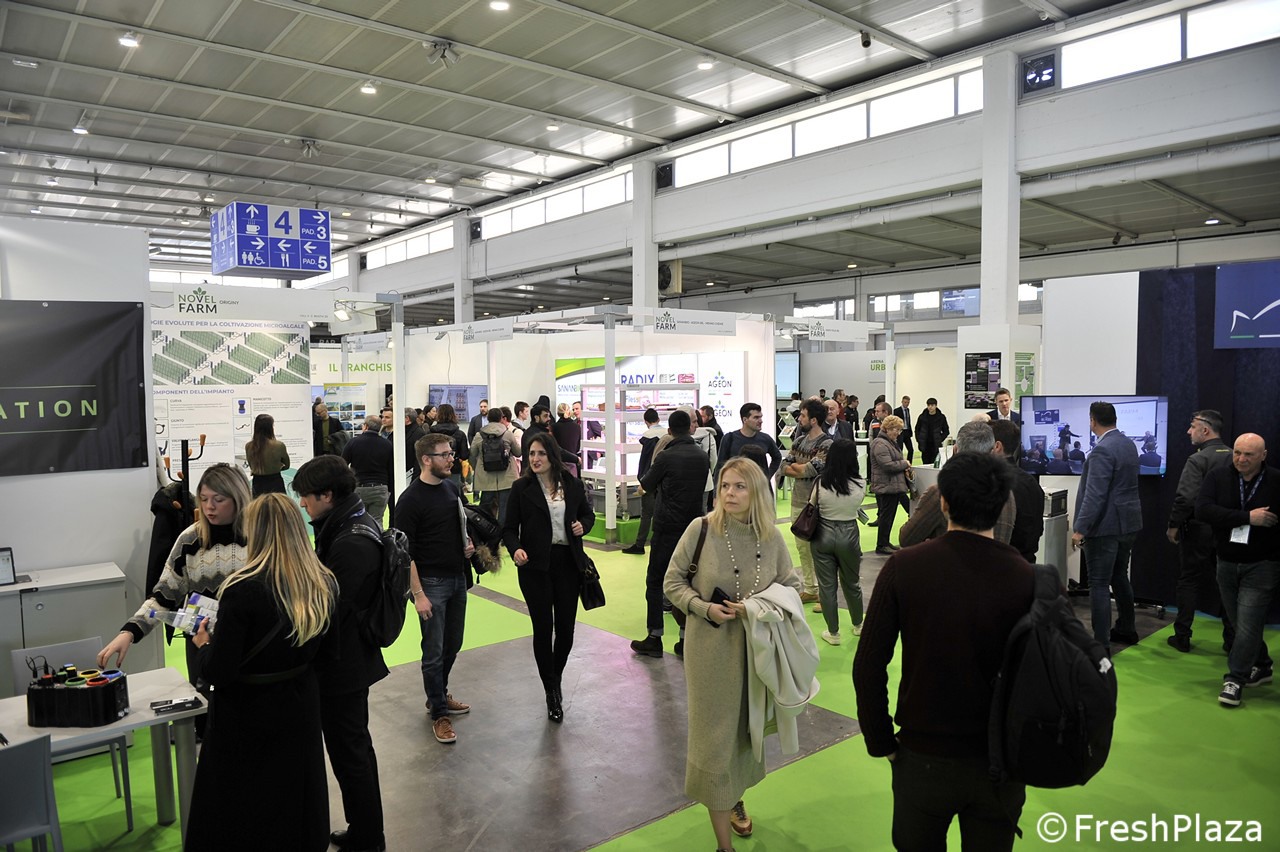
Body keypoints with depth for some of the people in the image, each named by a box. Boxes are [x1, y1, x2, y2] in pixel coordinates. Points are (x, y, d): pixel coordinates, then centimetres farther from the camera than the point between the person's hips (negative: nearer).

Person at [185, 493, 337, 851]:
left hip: (249, 715, -5)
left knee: (238, 816, 17)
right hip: (299, 705, 5)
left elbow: (219, 673, -21)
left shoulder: (242, 589, -25)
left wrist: (204, 644, 0)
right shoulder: (324, 584, -8)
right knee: (295, 795, 24)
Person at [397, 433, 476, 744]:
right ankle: (439, 713, 17)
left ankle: (438, 695, 37)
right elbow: (404, 552, -15)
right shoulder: (411, 500, -15)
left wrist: (467, 542, 0)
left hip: (458, 578, 7)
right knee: (434, 652, 3)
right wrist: (417, 594, -17)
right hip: (431, 582, -7)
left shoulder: (453, 486, 5)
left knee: (452, 645, 17)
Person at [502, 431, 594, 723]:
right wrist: (515, 549, -21)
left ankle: (555, 679, 35)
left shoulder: (573, 485, 3)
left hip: (568, 563, 2)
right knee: (543, 628, 4)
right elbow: (509, 528, -2)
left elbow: (588, 514, 18)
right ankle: (552, 693, 21)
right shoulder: (522, 487, -4)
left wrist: (583, 525, -5)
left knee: (566, 628, 7)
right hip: (535, 566, -2)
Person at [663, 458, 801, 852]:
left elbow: (792, 586, 5)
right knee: (714, 735, 3)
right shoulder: (700, 529, -13)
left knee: (746, 728, 20)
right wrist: (704, 608, -19)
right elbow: (672, 582, -4)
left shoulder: (772, 537, -6)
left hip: (757, 649, 3)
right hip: (711, 648, -3)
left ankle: (736, 798, 49)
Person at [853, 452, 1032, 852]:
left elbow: (868, 667, -12)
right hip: (1001, 762, 1)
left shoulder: (903, 568, -16)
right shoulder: (1027, 578, -16)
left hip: (922, 756, 0)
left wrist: (882, 742, 1)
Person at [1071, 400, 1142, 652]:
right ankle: (1126, 630, 35)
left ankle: (1101, 643, -1)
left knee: (1099, 584, -4)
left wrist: (1080, 529, -22)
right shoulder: (1129, 444, 9)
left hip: (1105, 525, -9)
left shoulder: (1103, 450, -20)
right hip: (1128, 522, 9)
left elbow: (1095, 495, -24)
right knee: (1120, 577, 22)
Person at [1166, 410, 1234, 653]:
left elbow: (1185, 498, -23)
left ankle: (1182, 637, 10)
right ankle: (1232, 639, 18)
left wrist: (1173, 526, -12)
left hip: (1198, 530, -5)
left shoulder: (1198, 460, -16)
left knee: (1189, 581, 5)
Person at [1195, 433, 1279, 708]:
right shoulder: (1218, 476, -3)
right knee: (1241, 623, 15)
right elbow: (1203, 510, -16)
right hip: (1227, 563, 3)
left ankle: (1235, 679, 4)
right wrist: (1248, 517, -21)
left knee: (1248, 623, -6)